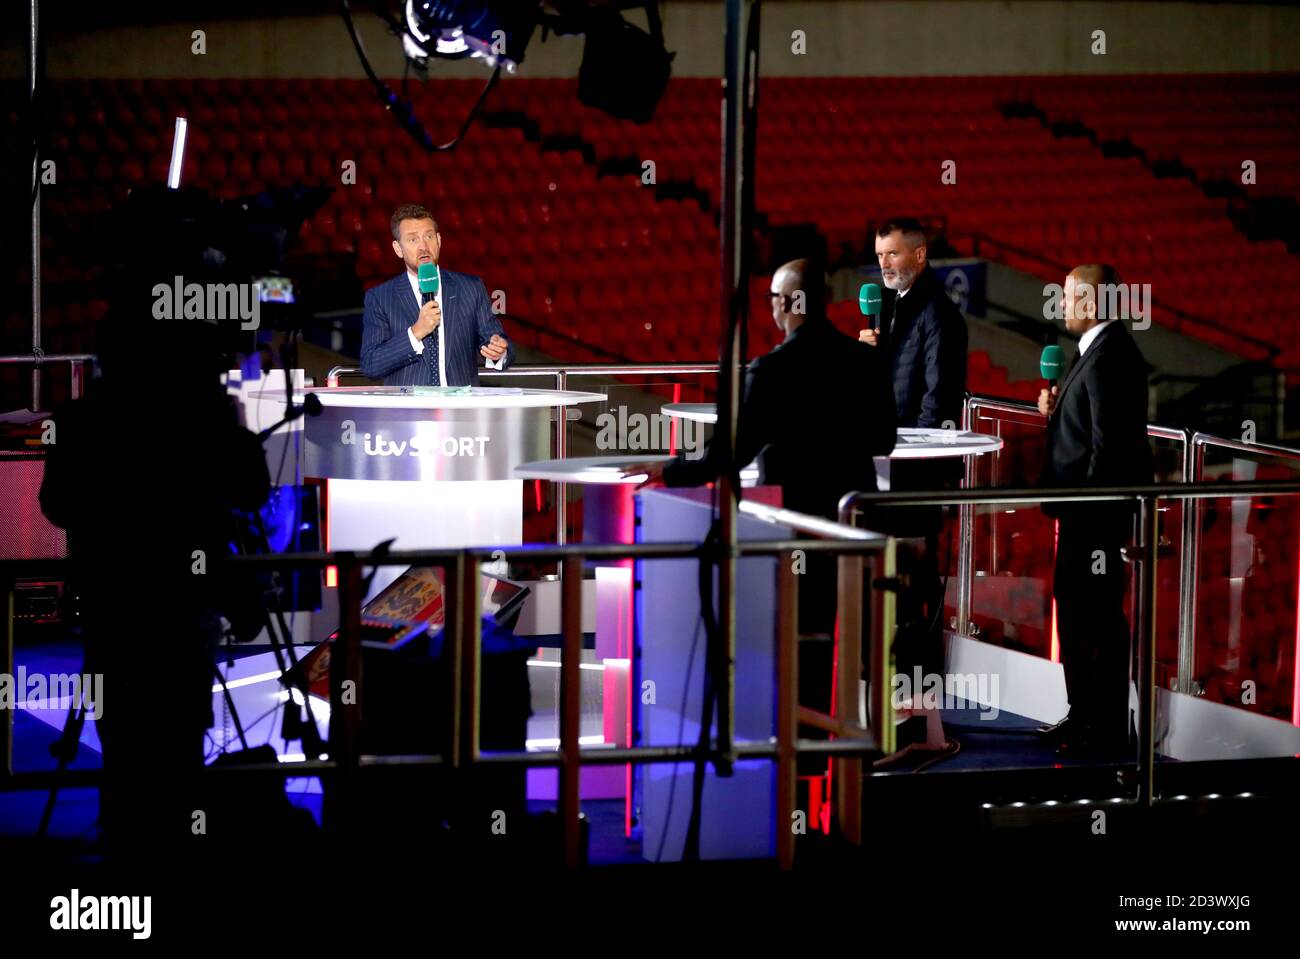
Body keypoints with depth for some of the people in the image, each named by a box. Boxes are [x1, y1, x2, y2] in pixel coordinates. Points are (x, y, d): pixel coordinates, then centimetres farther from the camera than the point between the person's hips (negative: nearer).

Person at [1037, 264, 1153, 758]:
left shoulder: (1108, 356, -20)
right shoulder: (1102, 349, 12)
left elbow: (1108, 441, -24)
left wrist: (1086, 507, -21)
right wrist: (1057, 413, 4)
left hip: (1097, 512, -11)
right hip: (1084, 511, 11)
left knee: (1098, 617, -4)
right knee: (1074, 607, 19)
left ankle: (1107, 730, 3)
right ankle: (1084, 716, 29)